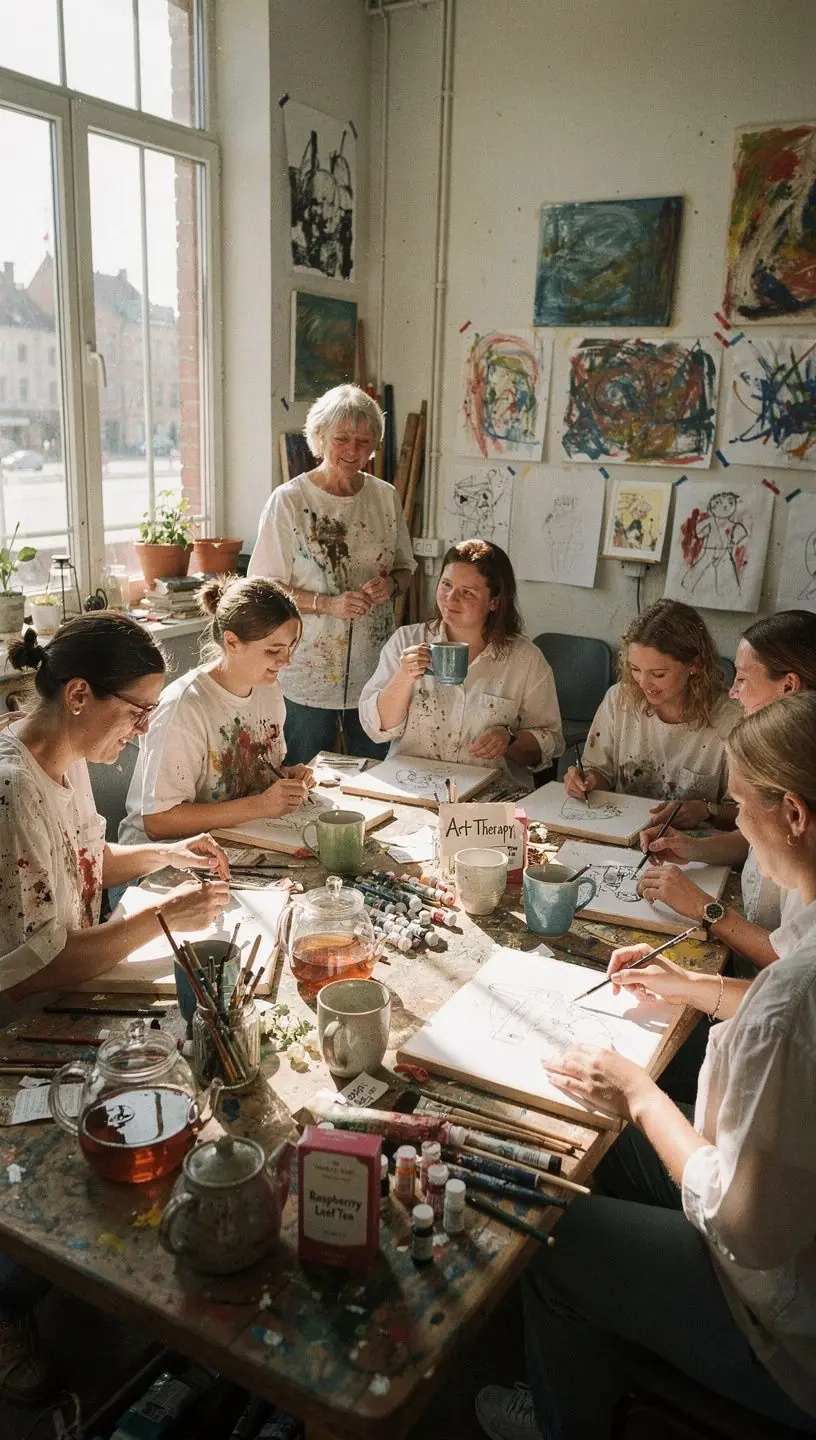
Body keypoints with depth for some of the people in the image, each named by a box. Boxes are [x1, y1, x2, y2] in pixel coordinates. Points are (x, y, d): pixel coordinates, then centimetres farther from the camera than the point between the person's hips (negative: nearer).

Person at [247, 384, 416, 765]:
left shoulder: (386, 497, 5)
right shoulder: (288, 501, -8)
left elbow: (405, 569, 15)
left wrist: (391, 584, -8)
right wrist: (329, 604, -22)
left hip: (374, 671, 4)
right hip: (308, 673, -4)